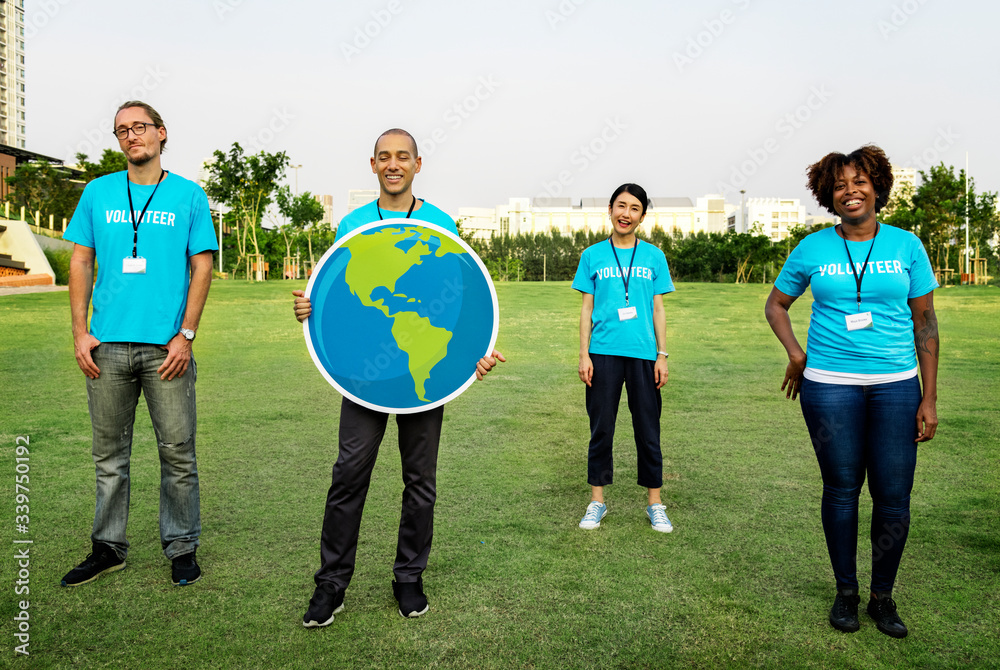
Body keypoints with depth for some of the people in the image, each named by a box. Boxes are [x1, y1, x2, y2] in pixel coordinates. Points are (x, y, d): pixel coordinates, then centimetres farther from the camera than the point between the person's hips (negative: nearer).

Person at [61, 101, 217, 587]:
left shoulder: (189, 196, 5)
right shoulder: (98, 193, 11)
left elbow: (202, 267, 2)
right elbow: (80, 263, 11)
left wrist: (186, 335, -7)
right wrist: (80, 332, 1)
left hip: (165, 346, -2)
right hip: (108, 345, 3)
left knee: (177, 452, 2)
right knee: (110, 454, 11)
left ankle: (181, 548, 16)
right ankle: (108, 547, 25)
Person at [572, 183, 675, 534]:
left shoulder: (653, 256, 8)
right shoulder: (593, 255, 7)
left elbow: (658, 309, 9)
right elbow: (586, 308, 7)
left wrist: (662, 355, 3)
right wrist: (584, 354, 0)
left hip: (643, 353, 0)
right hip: (603, 353, 0)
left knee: (648, 429, 5)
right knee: (601, 428, 6)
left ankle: (654, 503, 18)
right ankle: (597, 500, 18)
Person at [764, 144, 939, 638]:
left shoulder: (906, 246, 3)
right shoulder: (812, 250, 2)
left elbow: (925, 322, 5)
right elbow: (775, 305, 14)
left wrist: (929, 399, 1)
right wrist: (795, 352, -3)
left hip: (896, 385, 1)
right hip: (829, 384, 0)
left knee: (894, 495, 2)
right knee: (841, 488, 8)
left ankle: (883, 596, 22)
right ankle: (845, 591, 25)